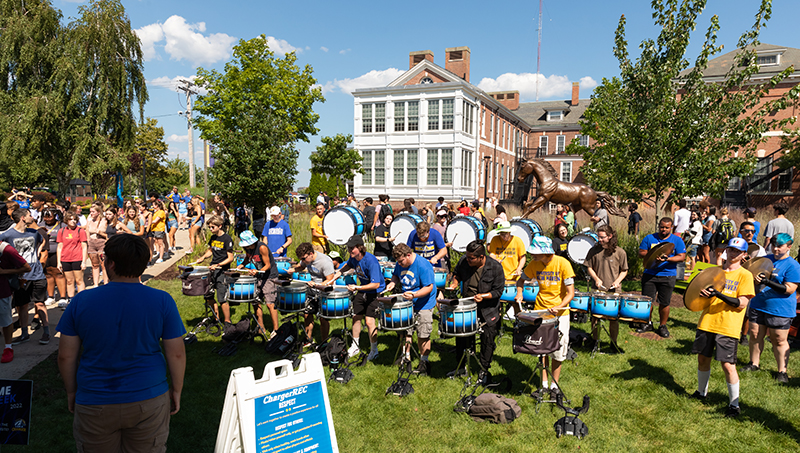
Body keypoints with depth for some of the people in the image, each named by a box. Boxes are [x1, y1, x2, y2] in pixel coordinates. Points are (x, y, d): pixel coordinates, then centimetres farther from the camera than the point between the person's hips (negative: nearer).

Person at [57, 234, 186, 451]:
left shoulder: (81, 301, -8)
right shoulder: (162, 301, -11)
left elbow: (66, 356, -3)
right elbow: (176, 354, -8)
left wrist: (71, 391, 13)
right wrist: (176, 391, 5)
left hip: (95, 404, 1)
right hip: (149, 400, 0)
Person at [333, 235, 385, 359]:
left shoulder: (371, 261, -30)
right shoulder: (353, 258, -6)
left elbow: (376, 284, -31)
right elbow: (348, 265, 21)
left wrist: (357, 287, -35)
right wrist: (339, 273, 5)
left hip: (375, 293, -8)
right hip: (362, 291, 8)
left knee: (369, 320, -11)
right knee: (356, 317, 11)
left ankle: (374, 350, 10)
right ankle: (355, 347, 31)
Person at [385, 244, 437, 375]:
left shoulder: (423, 265, -23)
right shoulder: (400, 264, -1)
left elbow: (429, 287, -24)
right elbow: (396, 275, 18)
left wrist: (414, 295, -38)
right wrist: (393, 282, -5)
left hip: (423, 306, -6)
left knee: (423, 335, 0)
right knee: (404, 331, 9)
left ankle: (424, 362, 18)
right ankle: (406, 357, 28)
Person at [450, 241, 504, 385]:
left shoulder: (495, 267, -19)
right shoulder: (464, 261, -10)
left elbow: (499, 291, -12)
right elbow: (457, 273, 13)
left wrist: (483, 296, -26)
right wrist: (455, 282, -6)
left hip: (488, 310, -3)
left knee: (488, 339, 4)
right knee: (462, 336, 10)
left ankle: (484, 371, 22)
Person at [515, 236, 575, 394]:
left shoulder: (562, 264, -16)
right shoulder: (534, 264, -5)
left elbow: (570, 293, -15)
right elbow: (521, 280, 13)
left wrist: (558, 307, -32)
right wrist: (519, 293, -8)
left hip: (560, 312, -3)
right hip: (540, 310, 3)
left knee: (557, 349, 2)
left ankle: (554, 384, 18)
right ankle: (544, 384, 18)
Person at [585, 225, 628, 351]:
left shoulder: (619, 252, -3)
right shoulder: (594, 250, 1)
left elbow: (624, 271, 4)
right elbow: (589, 267, 7)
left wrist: (617, 281, -12)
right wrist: (596, 278, -9)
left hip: (614, 290, -1)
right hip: (597, 289, 2)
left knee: (614, 317, 5)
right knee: (595, 316, 8)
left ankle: (614, 343, 22)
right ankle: (595, 340, 24)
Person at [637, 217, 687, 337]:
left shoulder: (677, 240, 4)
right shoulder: (649, 238, 7)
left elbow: (682, 256, -3)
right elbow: (641, 253, 4)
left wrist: (668, 259, -20)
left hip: (668, 276, -1)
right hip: (649, 275, 1)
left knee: (664, 303, 4)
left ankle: (662, 326, 20)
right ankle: (648, 324, 21)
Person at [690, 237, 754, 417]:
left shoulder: (745, 275, -3)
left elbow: (742, 303, -11)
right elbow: (703, 286, 17)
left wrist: (719, 294, -23)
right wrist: (703, 292, -6)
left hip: (728, 327, -5)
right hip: (707, 322, 5)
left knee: (727, 364, -5)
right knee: (703, 357, 13)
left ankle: (734, 404, 9)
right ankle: (701, 392, 32)